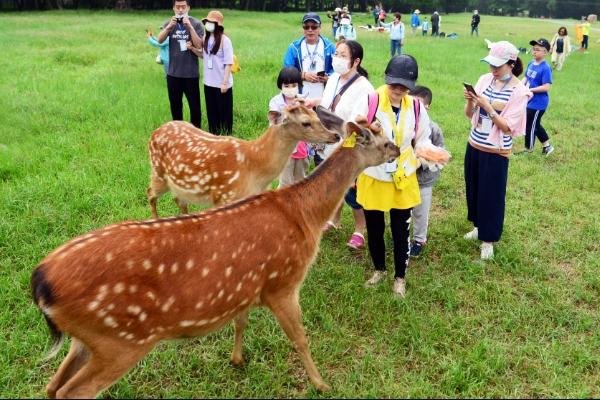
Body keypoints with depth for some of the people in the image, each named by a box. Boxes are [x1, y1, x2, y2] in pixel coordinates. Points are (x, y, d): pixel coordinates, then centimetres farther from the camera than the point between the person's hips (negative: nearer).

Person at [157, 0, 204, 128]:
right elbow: (160, 40, -9)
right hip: (173, 73, 3)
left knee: (194, 105, 2)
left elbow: (199, 45, -14)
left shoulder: (196, 24, -4)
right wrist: (170, 26, -23)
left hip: (191, 74, -3)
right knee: (175, 105, 15)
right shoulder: (169, 23, 4)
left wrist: (189, 27, -21)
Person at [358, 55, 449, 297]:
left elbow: (421, 140, 1)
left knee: (400, 232, 13)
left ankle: (400, 276, 34)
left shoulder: (415, 107, -7)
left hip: (403, 180, 1)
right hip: (372, 178, -1)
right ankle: (379, 269, 42)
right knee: (374, 229, 16)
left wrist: (435, 152, -18)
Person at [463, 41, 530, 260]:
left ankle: (488, 239, 21)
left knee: (491, 196, 5)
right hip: (474, 146, 6)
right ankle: (479, 226, 40)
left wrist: (487, 106, -24)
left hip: (496, 152, -5)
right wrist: (470, 101, -17)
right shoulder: (485, 79, 1)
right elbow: (469, 114, 4)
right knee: (473, 190, 18)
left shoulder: (519, 91, -14)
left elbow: (507, 127, -16)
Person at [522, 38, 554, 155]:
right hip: (529, 101, 8)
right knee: (535, 125, 21)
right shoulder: (531, 63, 3)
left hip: (538, 103, -8)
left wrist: (529, 90, -25)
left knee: (530, 126, 4)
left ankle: (528, 150, 22)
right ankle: (547, 146, 38)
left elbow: (546, 87, -25)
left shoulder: (545, 68, -21)